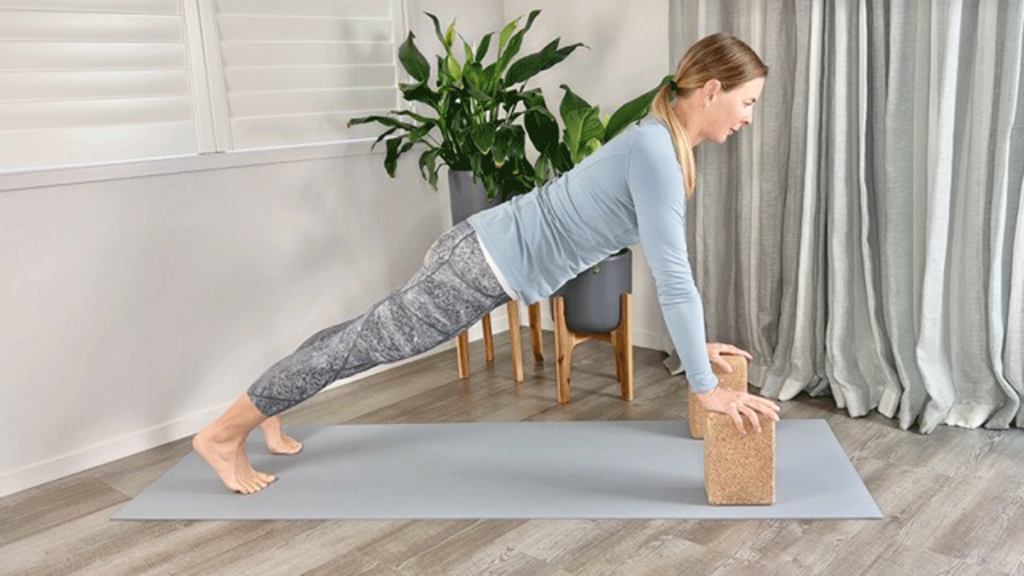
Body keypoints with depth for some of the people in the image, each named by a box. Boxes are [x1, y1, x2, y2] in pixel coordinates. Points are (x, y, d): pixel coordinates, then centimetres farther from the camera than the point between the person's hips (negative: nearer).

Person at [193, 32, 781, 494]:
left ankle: (266, 409, 41)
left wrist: (696, 342, 16)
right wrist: (706, 387, -19)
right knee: (369, 340, 3)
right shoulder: (656, 151, -24)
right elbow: (675, 278, -26)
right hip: (488, 262, -9)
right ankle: (223, 433, 21)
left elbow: (669, 264, 16)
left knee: (371, 335, 21)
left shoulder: (667, 147, 6)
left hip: (490, 256, 9)